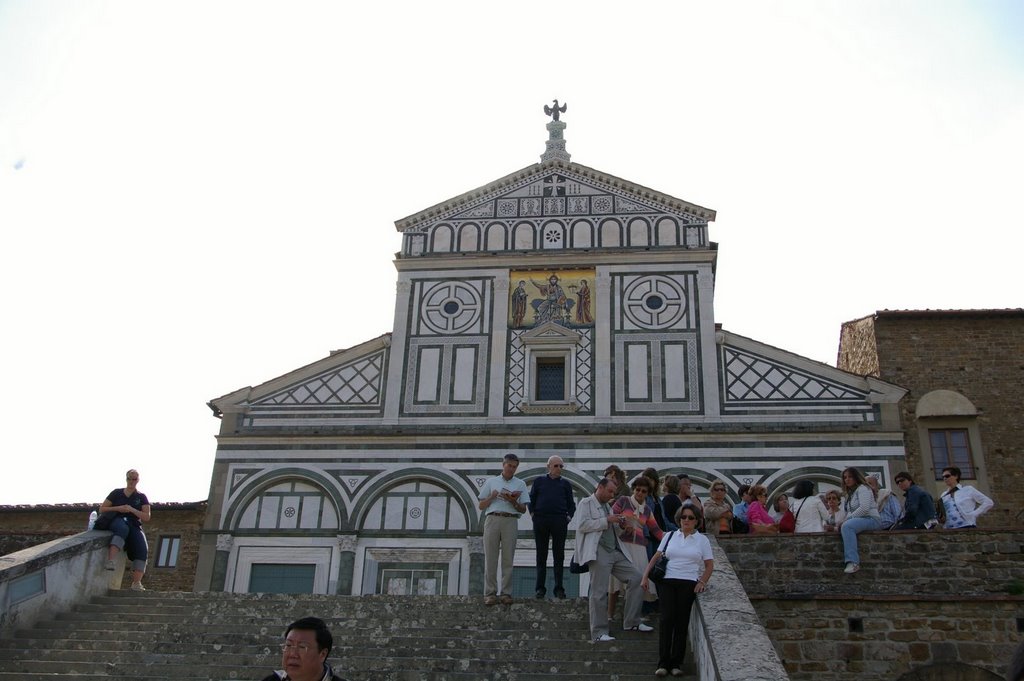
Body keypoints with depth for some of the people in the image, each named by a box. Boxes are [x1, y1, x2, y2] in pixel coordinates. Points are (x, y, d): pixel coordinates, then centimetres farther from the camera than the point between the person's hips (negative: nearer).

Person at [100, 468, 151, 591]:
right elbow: (101, 509, 11)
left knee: (142, 548, -28)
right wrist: (118, 508, -5)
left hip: (134, 526, 2)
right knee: (122, 528, -42)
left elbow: (147, 518, 6)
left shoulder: (142, 497, 15)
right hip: (117, 521, -2)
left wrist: (132, 510, -8)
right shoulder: (116, 493, 14)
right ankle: (110, 561, -57)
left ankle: (136, 583, -31)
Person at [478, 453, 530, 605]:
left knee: (508, 558, -2)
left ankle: (506, 593, 2)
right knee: (490, 557, -3)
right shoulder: (491, 482, 15)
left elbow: (523, 509, 10)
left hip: (510, 521, 0)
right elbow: (481, 506, 13)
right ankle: (490, 593, 0)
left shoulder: (520, 484, 14)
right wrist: (492, 497, -4)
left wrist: (513, 501, -8)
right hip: (492, 519, 0)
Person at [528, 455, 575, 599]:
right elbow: (531, 500, 12)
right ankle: (540, 588, 7)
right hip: (541, 520, 0)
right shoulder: (539, 481, 12)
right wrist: (533, 514, 0)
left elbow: (571, 504, 15)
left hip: (559, 521, 0)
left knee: (559, 555, 1)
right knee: (541, 555, 3)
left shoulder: (565, 484, 14)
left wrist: (568, 517, 0)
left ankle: (559, 589, 5)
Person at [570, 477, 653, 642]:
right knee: (599, 593, -6)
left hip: (616, 551, 8)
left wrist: (620, 526, 8)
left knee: (637, 577, 2)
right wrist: (607, 520, -14)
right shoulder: (586, 503, 2)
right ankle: (599, 633, 2)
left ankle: (632, 622, 11)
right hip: (598, 553, -8)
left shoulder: (608, 506, 25)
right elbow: (582, 525, -13)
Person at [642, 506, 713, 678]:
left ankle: (676, 663, 7)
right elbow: (656, 557, 13)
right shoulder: (670, 536, 14)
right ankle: (663, 662, -6)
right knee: (667, 619, -9)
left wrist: (702, 582, -7)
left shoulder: (702, 540, 10)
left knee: (682, 622, -2)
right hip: (667, 581, 1)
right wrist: (646, 576, 3)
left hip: (689, 584, -1)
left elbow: (709, 565, 8)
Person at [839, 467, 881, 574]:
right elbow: (850, 513, 19)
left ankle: (853, 562, -43)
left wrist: (848, 519, -13)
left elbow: (864, 508, -15)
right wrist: (846, 520, -2)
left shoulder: (862, 488, 0)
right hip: (858, 521, 9)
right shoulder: (850, 494, 26)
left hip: (871, 519, -9)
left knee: (847, 526, -34)